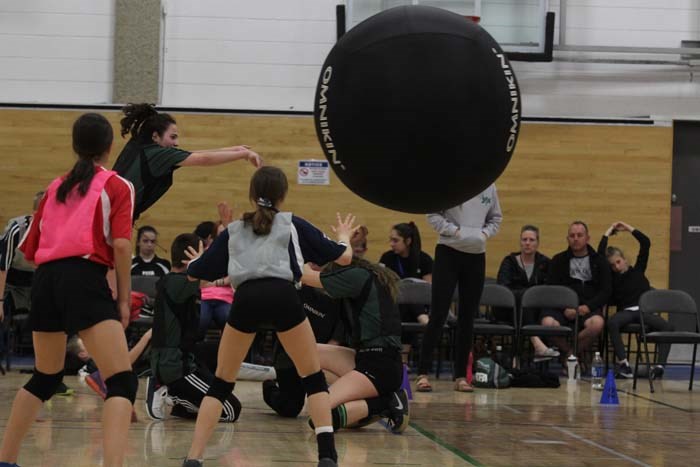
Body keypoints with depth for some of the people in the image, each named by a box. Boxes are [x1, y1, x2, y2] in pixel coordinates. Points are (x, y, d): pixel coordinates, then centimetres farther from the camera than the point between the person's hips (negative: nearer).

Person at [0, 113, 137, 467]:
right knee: (122, 382, -10)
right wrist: (123, 298, 0)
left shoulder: (56, 187, 23)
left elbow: (29, 249, 21)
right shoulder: (117, 186, 7)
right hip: (85, 280, -6)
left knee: (44, 378, 25)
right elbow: (121, 244, -6)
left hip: (45, 279, 6)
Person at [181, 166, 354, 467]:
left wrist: (197, 258, 55)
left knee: (221, 383, 16)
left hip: (246, 299, 1)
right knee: (313, 378, 15)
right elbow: (343, 257, 24)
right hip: (282, 296, -1)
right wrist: (343, 236, 47)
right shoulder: (293, 224, 22)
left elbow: (195, 272, 30)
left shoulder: (233, 230, 26)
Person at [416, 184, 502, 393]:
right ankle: (423, 373, -3)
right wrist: (455, 231, -16)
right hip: (448, 252, -4)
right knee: (438, 314, -6)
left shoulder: (489, 187, 4)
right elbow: (433, 215, -6)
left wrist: (485, 233, -5)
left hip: (476, 255, 4)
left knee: (468, 317, 7)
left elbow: (495, 218, 14)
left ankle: (461, 376, 14)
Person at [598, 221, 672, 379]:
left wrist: (629, 228, 18)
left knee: (668, 326, -27)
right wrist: (607, 233, 16)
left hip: (645, 310, 1)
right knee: (612, 322, -37)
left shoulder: (638, 270, 18)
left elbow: (646, 243, 15)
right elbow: (600, 255, 7)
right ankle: (623, 363, -40)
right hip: (625, 311, -1)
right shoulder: (612, 277, 15)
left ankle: (660, 365, -36)